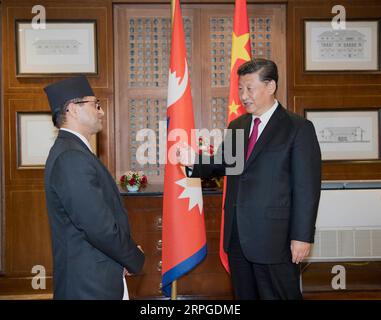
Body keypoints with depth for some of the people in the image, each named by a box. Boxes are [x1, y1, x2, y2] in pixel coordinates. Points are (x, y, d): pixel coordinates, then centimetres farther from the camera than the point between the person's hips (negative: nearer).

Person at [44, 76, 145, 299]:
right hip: (91, 285, -9)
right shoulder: (72, 157, -22)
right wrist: (135, 259, -9)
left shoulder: (71, 150, 10)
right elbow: (100, 227, -25)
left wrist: (126, 257, 3)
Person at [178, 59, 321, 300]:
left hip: (275, 238, -6)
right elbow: (220, 165, 12)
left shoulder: (299, 128, -7)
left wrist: (302, 236, -13)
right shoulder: (237, 126, 11)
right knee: (244, 296, 17)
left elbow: (307, 187, -10)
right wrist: (194, 162, -9)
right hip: (237, 236, 6)